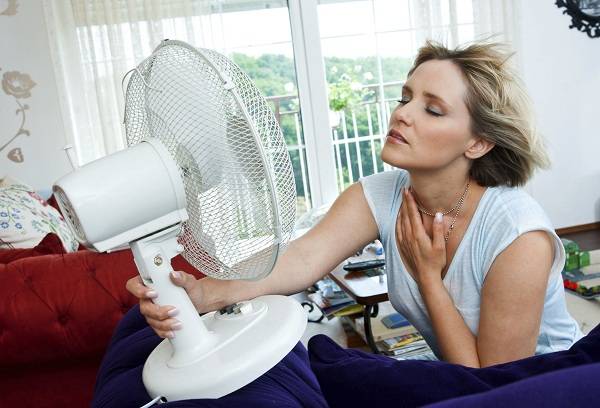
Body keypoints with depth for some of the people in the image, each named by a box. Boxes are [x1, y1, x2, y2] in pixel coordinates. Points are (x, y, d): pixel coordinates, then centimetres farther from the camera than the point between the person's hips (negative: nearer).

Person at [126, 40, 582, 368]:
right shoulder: (379, 196, -16)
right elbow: (303, 257, -32)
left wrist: (427, 273, -26)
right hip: (450, 378, 4)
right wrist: (205, 293, -49)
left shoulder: (519, 238, -30)